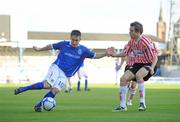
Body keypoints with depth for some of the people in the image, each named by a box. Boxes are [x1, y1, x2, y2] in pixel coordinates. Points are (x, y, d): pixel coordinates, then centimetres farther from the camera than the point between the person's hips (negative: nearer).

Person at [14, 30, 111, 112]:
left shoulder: (83, 50, 1)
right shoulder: (64, 44, 0)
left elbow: (95, 56, 1)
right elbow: (51, 46, 14)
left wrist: (105, 54, -16)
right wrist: (39, 49, 22)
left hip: (64, 75, 2)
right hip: (56, 68, -2)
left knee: (56, 90, -18)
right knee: (47, 85, -25)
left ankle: (38, 105, -4)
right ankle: (23, 89, -16)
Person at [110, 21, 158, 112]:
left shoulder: (146, 41, -22)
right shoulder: (132, 41, 1)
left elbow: (155, 57, -19)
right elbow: (125, 53, 15)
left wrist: (152, 68, -35)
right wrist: (114, 54, -1)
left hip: (148, 64, -7)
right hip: (138, 64, 7)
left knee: (138, 75, -37)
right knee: (123, 78, -8)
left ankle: (142, 103, -31)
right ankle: (122, 106, 0)